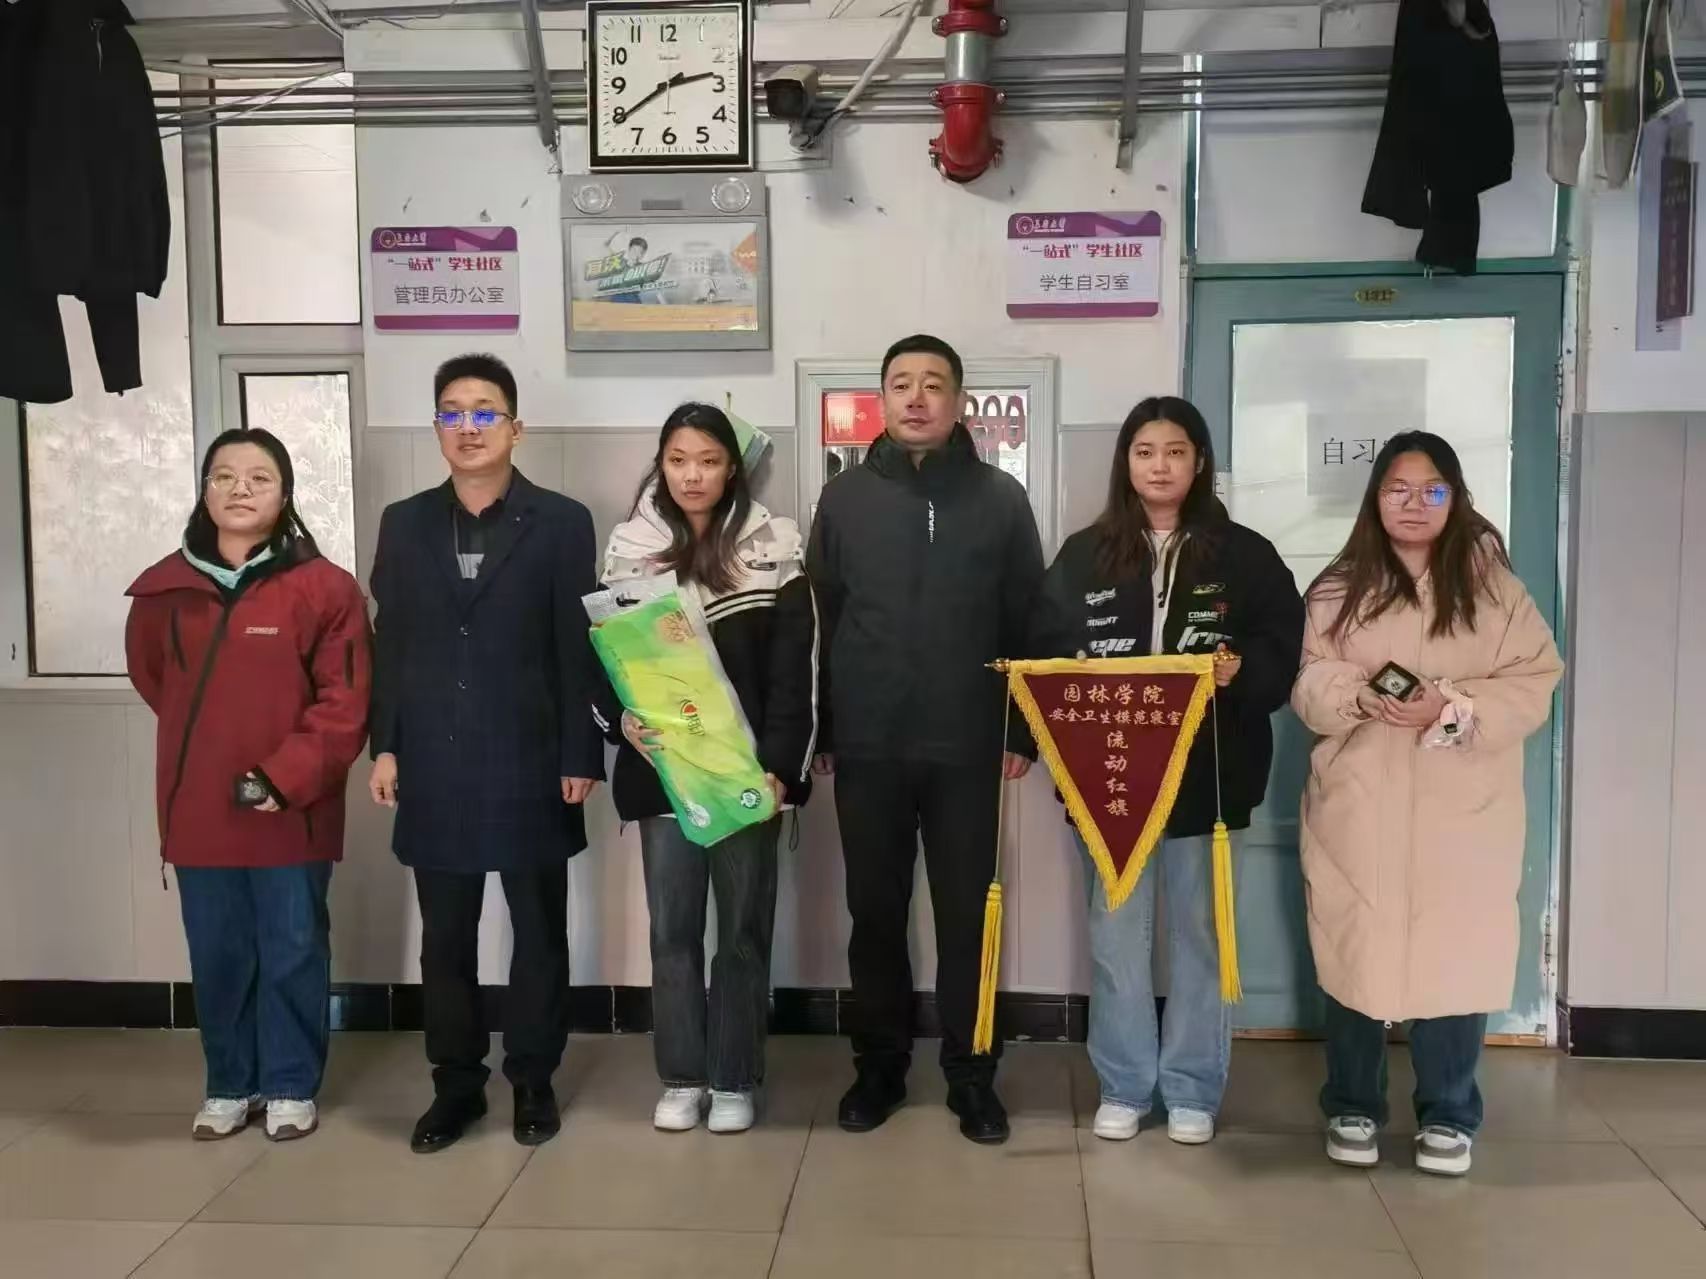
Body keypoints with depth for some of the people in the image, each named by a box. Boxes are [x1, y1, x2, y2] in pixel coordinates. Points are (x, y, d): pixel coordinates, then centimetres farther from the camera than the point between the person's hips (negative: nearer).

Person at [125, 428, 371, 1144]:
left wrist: (284, 775, -17)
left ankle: (292, 1087, 23)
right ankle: (231, 1085, 29)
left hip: (292, 812, -3)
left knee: (292, 954, 7)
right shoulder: (164, 588, 4)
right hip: (198, 812, 3)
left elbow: (344, 703, -10)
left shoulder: (324, 587, -8)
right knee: (217, 957, 12)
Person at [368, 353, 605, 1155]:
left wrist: (582, 756, -8)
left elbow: (580, 647, -4)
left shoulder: (561, 523, -1)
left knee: (540, 933, 8)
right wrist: (385, 746, 3)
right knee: (445, 937, 10)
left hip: (529, 765, -2)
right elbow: (389, 645, 9)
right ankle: (456, 1084, 24)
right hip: (435, 767, 3)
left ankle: (533, 1081, 23)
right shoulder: (404, 524, 9)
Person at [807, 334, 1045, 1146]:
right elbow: (818, 623, 5)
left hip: (966, 749, -1)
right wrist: (819, 732, 2)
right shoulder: (844, 497, 4)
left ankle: (970, 1074, 21)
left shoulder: (1000, 498, 2)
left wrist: (1024, 733, -1)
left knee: (965, 915, 7)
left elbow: (1029, 623, 3)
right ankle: (879, 1065, 25)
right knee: (875, 912, 10)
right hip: (867, 749, 1)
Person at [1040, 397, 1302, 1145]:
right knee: (1115, 934, 7)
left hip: (1205, 775, -1)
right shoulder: (1083, 555, 6)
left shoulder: (1245, 556, 3)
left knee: (1198, 933, 9)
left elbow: (1282, 654, 0)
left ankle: (1192, 1091, 22)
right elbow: (1045, 651, 5)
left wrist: (1239, 670, -19)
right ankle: (1123, 1087, 22)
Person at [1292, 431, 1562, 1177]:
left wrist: (1452, 708, -19)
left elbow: (1531, 687, -3)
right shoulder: (1339, 588, 5)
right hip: (1359, 811, 1)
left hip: (1461, 814, -1)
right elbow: (1308, 682, 1)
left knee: (1454, 960, 2)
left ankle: (1448, 1117, 20)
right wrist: (1361, 697, -20)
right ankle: (1352, 1109, 23)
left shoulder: (1493, 586, 3)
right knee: (1355, 955, 7)